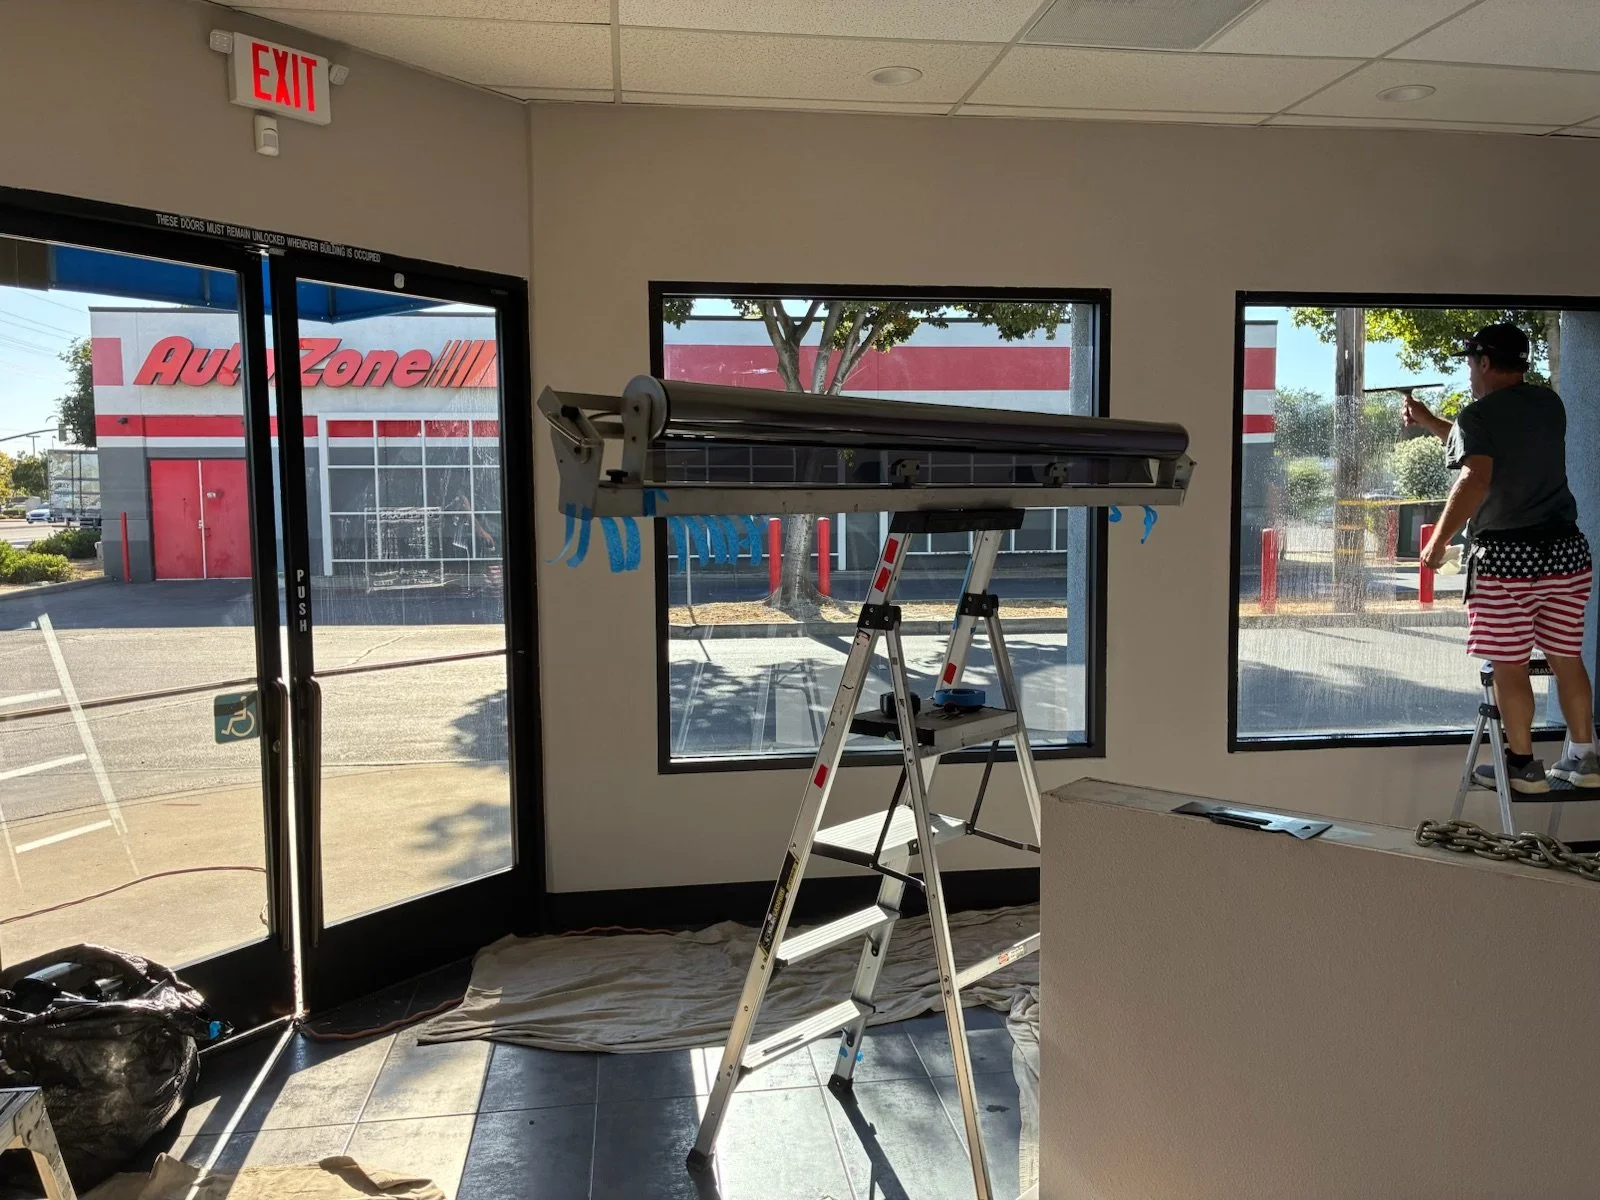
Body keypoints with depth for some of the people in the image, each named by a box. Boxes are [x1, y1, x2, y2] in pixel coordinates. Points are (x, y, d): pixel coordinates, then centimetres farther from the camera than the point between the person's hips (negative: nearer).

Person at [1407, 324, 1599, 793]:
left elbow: (1476, 478, -22)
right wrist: (1427, 422, 33)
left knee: (1510, 665, 2)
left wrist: (1439, 540, -15)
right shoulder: (1549, 404, 13)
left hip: (1506, 555, -7)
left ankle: (1523, 765, 9)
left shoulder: (1479, 415, -8)